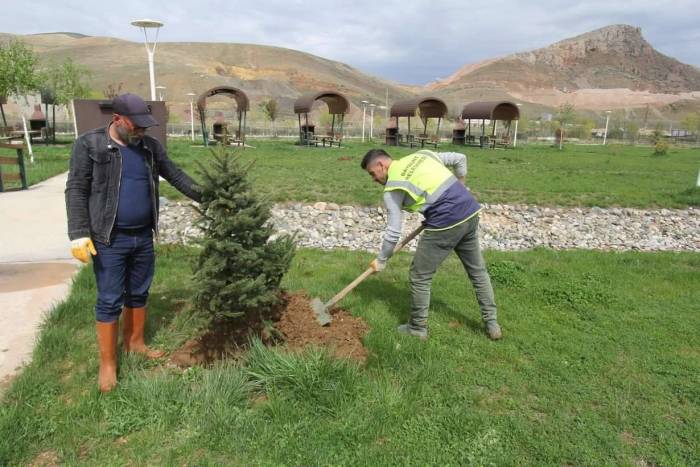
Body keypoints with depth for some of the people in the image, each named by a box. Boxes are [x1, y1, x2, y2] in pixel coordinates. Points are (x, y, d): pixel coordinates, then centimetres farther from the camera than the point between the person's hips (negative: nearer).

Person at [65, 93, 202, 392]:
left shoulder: (150, 146, 5)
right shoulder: (89, 144, -8)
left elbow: (175, 175, 13)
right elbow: (76, 190, -9)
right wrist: (79, 234, -16)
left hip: (143, 236, 5)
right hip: (110, 240, -5)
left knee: (139, 294, 16)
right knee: (110, 301, 2)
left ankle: (135, 343, 35)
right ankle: (108, 364, 15)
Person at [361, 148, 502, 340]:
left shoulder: (392, 189, -2)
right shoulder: (422, 154, 16)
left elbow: (393, 232, -2)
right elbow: (460, 159, 21)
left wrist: (381, 260, 12)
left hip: (445, 224, -7)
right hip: (471, 212, 8)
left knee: (420, 276, 9)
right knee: (478, 271, 21)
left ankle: (418, 328, 22)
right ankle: (492, 324, 31)